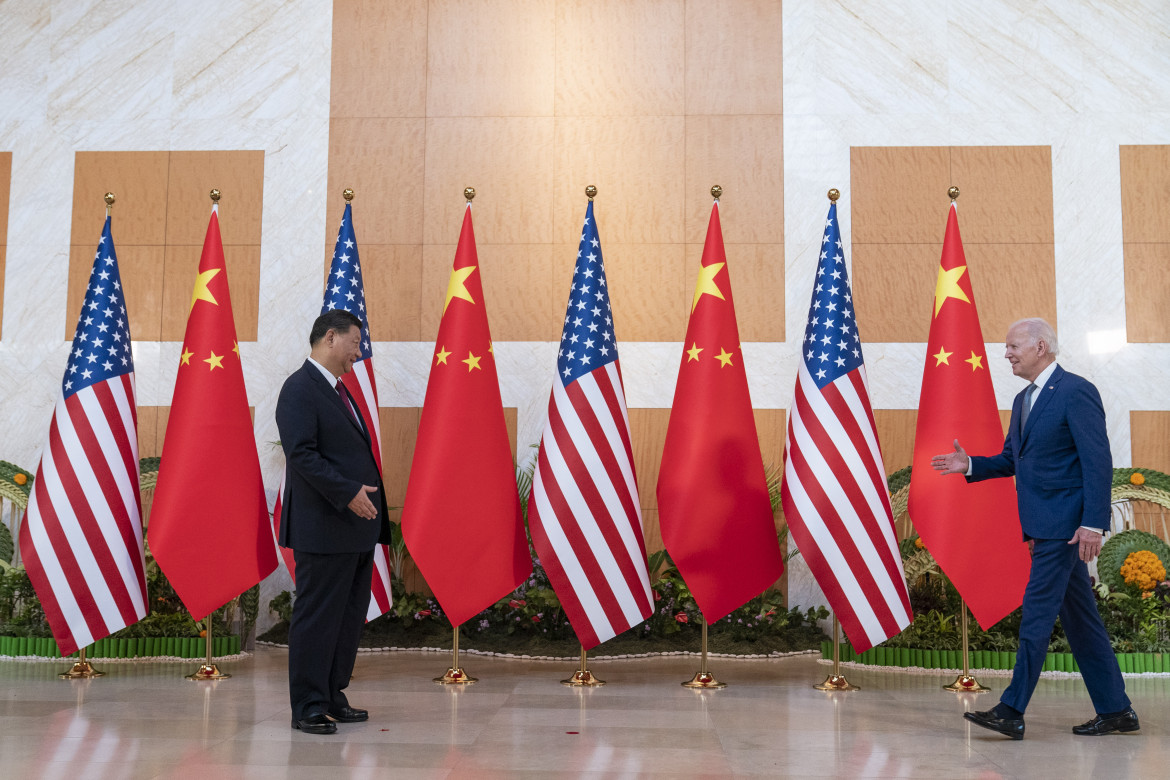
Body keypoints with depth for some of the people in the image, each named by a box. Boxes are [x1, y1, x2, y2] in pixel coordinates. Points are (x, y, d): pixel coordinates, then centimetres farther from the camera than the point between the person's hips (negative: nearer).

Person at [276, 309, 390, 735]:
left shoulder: (338, 390, 19)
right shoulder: (300, 389, -11)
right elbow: (301, 453, -21)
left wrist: (365, 497, 15)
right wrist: (348, 492, -23)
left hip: (356, 525, 10)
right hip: (324, 528, -10)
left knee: (349, 616, 14)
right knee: (317, 618, -1)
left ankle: (331, 696, 25)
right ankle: (308, 708, 8)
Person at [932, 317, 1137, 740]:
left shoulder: (1076, 392, -11)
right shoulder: (1023, 400, 17)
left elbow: (1099, 462, -15)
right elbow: (1011, 459, 22)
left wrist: (1093, 524, -21)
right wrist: (970, 464, 4)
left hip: (1064, 523, -9)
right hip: (1043, 526, 9)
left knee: (1037, 610, -8)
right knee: (1078, 615, 12)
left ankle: (1012, 711, -5)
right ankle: (1115, 709, 20)